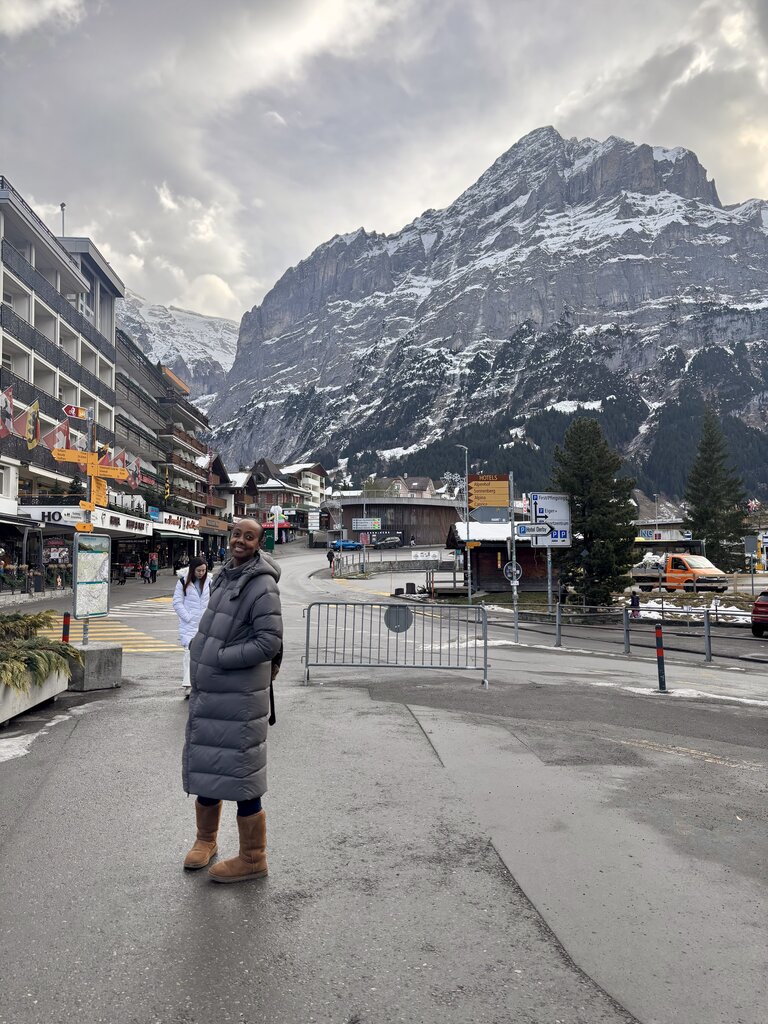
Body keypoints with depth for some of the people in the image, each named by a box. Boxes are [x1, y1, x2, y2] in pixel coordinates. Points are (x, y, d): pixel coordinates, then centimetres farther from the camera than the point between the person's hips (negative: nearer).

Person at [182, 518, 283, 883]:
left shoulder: (262, 586, -17)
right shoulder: (226, 576, 10)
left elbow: (269, 643, -22)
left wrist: (220, 657, -19)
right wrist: (200, 648, 9)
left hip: (238, 696, -8)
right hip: (208, 690, 9)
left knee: (238, 772, 1)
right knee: (205, 766, 19)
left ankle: (252, 858, 17)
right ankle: (206, 839, 40)